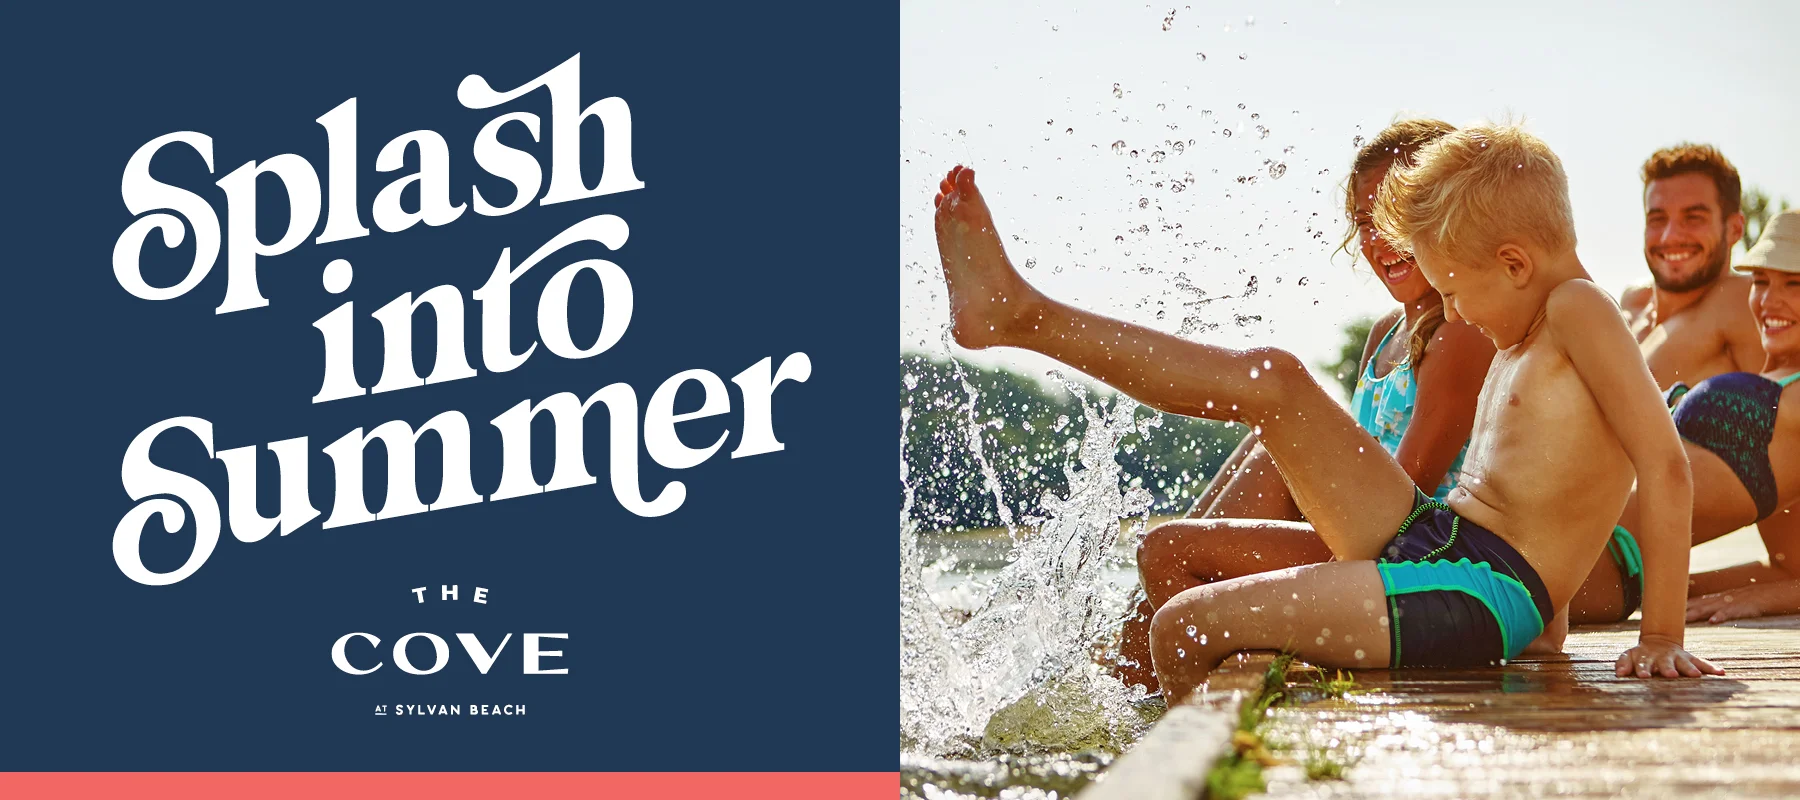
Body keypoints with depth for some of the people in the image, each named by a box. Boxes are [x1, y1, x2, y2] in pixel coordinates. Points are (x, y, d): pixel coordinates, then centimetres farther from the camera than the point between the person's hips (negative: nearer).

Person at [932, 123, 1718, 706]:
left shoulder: (1578, 310, -10)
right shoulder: (1519, 344, 19)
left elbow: (1667, 468, -19)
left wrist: (1661, 639, -20)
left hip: (1476, 598, -9)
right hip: (1431, 537, 9)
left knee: (1178, 626, -11)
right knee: (1274, 380, 2)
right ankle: (1015, 313, 5)